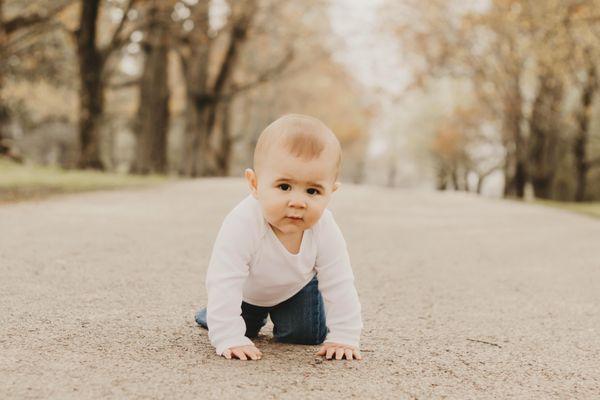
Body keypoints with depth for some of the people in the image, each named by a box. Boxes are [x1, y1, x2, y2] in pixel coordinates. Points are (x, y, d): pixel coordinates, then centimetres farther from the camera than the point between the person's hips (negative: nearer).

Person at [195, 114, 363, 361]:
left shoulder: (325, 231, -35)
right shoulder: (241, 226, -45)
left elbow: (339, 285, -26)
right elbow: (223, 285, -44)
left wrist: (344, 337, -29)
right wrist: (229, 339, -48)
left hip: (296, 287, 2)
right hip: (246, 290, -2)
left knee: (307, 335, -2)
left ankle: (280, 316, 31)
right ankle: (254, 316, 35)